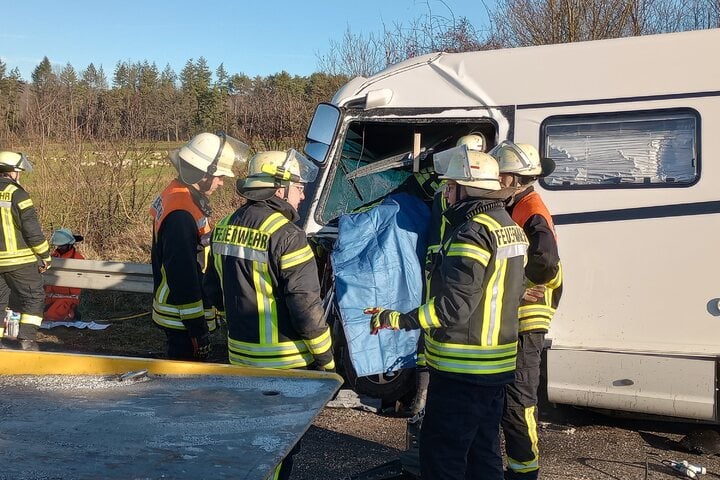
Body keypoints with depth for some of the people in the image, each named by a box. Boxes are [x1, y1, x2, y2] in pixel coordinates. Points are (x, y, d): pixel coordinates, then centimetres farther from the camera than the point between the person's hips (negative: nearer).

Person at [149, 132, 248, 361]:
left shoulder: (177, 195, 8)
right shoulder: (181, 214, -25)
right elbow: (182, 275, -26)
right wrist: (198, 328, -21)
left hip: (173, 312, 10)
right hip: (183, 317, -10)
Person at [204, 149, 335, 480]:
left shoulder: (227, 227, 4)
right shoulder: (286, 235, -21)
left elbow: (214, 291, 14)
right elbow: (305, 305, -21)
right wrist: (325, 357, -11)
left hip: (240, 355, 7)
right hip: (285, 361, -7)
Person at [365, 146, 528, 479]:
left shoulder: (473, 233, -20)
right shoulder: (509, 227, 11)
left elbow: (453, 306, -26)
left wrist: (397, 320, -22)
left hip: (461, 370, -10)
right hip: (497, 364, 10)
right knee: (483, 452, 19)